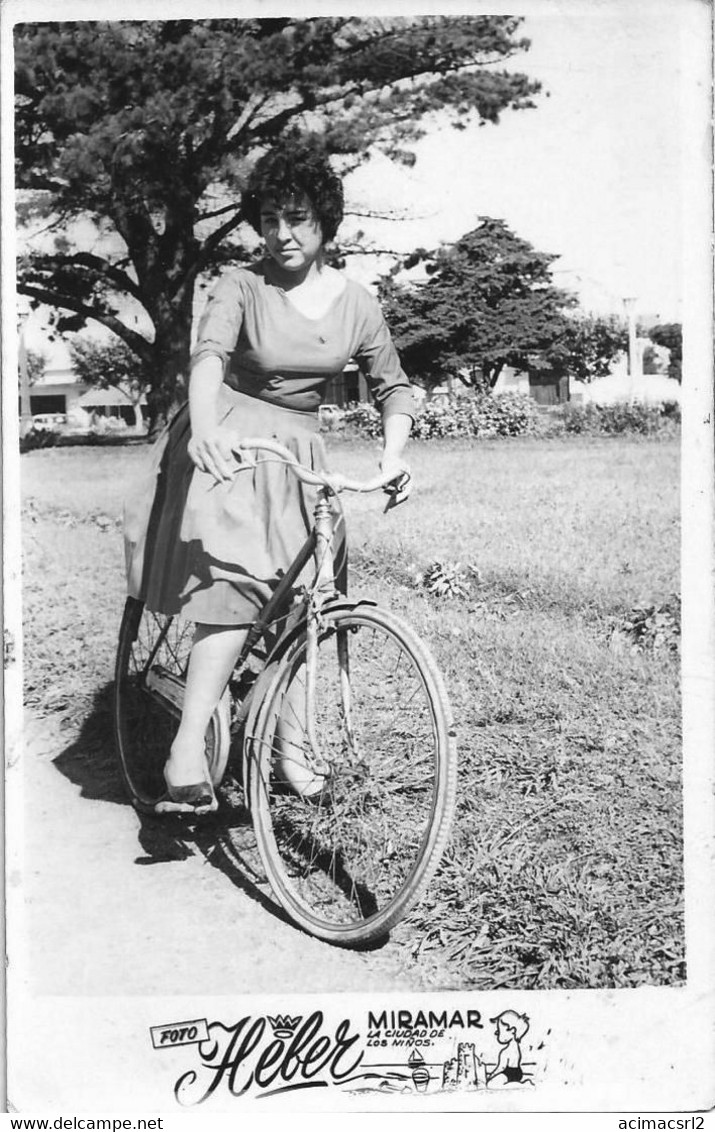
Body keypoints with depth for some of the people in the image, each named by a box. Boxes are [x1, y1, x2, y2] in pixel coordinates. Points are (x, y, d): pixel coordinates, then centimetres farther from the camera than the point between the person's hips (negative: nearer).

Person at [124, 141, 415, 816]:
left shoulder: (356, 304, 3)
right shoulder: (242, 286, -9)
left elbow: (392, 387, 10)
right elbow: (209, 355, -26)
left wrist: (393, 458, -9)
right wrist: (204, 425, -47)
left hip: (296, 455, 4)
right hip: (225, 446, -4)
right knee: (235, 586, -21)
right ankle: (187, 753, -19)